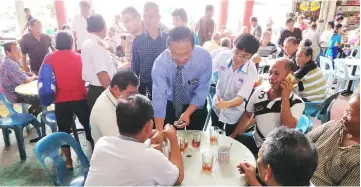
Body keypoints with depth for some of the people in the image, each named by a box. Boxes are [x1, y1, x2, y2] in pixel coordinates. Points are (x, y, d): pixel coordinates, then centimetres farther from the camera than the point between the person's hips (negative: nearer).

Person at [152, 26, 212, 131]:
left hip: (196, 105, 1)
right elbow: (159, 96, -33)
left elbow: (202, 91, -20)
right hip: (170, 104, 0)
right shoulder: (160, 63, -29)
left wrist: (187, 113, -29)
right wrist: (159, 131, -39)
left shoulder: (204, 58, -27)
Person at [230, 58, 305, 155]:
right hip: (255, 140, 4)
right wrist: (233, 135, 2)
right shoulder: (259, 91, -4)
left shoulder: (297, 103, -15)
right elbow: (247, 115, 9)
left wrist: (285, 97, -29)